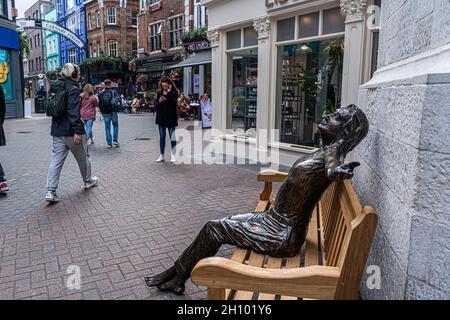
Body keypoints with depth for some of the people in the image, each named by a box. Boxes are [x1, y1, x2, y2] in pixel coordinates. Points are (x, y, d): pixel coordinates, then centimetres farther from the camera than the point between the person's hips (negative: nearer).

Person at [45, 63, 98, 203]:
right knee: (83, 157, 14)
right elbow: (74, 112, -23)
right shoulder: (73, 89, -13)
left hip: (57, 131, 7)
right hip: (71, 131, -7)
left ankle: (51, 191, -4)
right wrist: (77, 131, -25)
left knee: (56, 160, 3)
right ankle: (88, 181, 33)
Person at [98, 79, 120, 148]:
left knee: (107, 127, 9)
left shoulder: (101, 94, 0)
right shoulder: (113, 92, -6)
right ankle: (115, 140, 4)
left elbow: (99, 104, 2)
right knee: (115, 125, 14)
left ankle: (109, 143, 8)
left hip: (105, 113, 2)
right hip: (113, 112, -2)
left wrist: (102, 111, 12)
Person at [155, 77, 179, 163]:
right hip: (161, 117, 4)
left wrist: (168, 93, -19)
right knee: (162, 136, 9)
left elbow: (174, 102, -19)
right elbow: (155, 104, 5)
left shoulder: (174, 92, -4)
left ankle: (173, 155, 12)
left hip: (171, 117, -4)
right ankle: (162, 155, 16)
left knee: (172, 136, 3)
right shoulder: (159, 92, 6)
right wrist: (159, 101, -14)